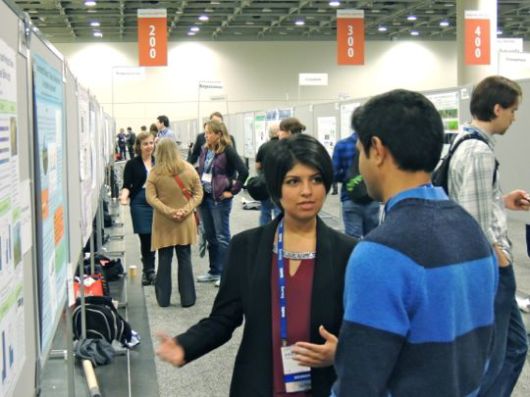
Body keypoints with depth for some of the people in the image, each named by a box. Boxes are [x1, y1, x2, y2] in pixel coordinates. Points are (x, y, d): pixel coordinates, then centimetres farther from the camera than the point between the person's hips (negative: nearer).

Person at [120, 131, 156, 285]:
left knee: (154, 238, 2)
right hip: (140, 203, -2)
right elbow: (127, 185, -3)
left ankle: (149, 270, 16)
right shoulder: (132, 164, 0)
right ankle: (148, 270, 11)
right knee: (145, 238, -2)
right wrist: (124, 196, -22)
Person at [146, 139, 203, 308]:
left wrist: (168, 211, -14)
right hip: (185, 223, 1)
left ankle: (163, 298, 16)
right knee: (185, 259, 9)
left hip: (163, 224, -1)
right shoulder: (189, 170, -2)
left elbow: (150, 197, -13)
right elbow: (198, 194, -3)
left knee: (164, 260, 10)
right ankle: (187, 298, 12)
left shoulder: (155, 173, -7)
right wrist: (185, 210, -10)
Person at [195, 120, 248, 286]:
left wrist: (233, 191, -15)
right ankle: (214, 271, 26)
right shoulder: (205, 150, 7)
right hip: (204, 197, 7)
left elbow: (243, 171, -20)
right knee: (209, 236, 15)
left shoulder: (227, 151, -14)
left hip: (219, 199, -7)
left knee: (222, 237, 1)